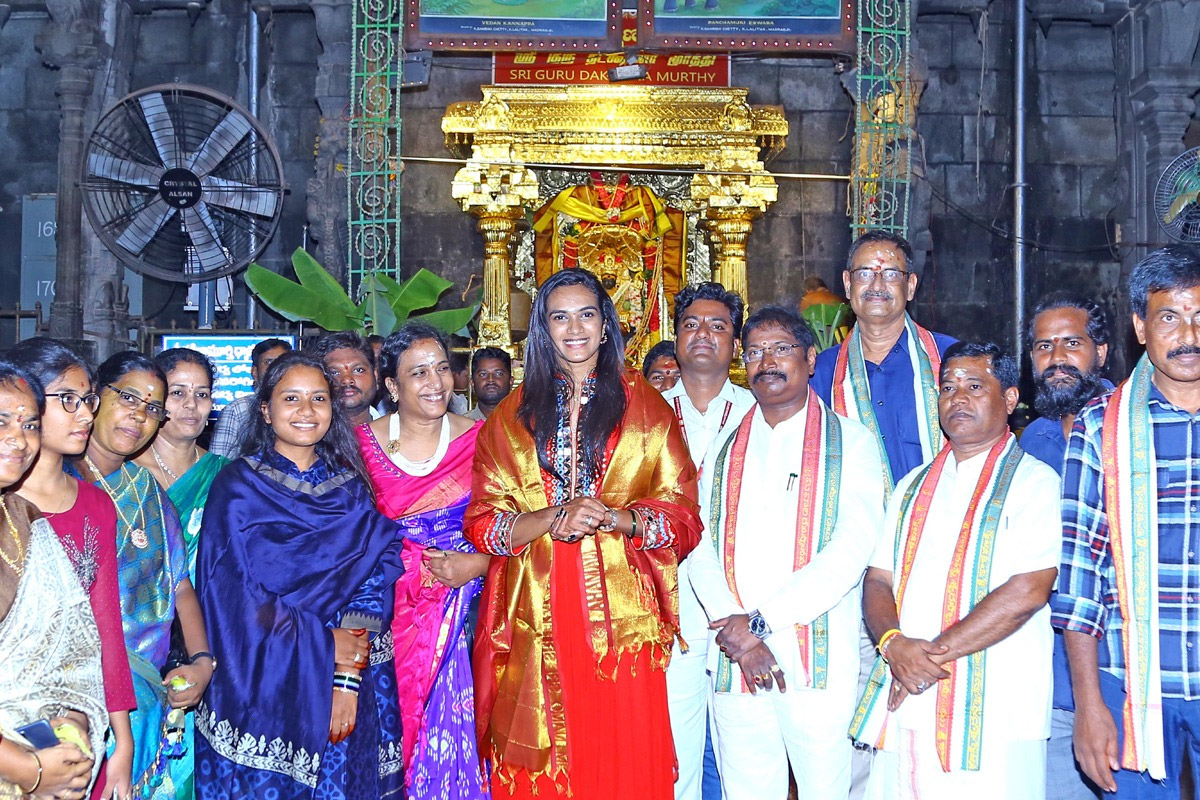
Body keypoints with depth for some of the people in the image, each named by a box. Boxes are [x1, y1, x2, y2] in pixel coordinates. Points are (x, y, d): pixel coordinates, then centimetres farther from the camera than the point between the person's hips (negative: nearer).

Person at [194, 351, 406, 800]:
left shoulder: (350, 488, 6)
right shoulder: (238, 486, -1)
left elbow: (374, 579, -2)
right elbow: (233, 593, -8)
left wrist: (347, 676, -14)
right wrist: (322, 645, -14)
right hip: (259, 685, -2)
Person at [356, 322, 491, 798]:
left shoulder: (480, 441, 2)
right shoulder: (363, 443, 4)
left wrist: (475, 564, -15)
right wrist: (416, 564, -7)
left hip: (462, 610, 0)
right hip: (389, 612, 0)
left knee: (451, 728, -4)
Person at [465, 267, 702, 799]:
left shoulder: (645, 407, 9)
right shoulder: (513, 416, 11)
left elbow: (683, 517, 3)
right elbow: (482, 522, 3)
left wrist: (619, 518, -16)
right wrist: (554, 519, -14)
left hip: (621, 616, -1)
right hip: (536, 621, 1)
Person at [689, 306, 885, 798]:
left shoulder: (849, 442, 4)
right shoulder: (724, 449, 16)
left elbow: (851, 548, -9)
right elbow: (700, 548, 6)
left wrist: (762, 620, -13)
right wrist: (733, 630, -10)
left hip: (819, 662, -3)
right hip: (734, 664, 3)